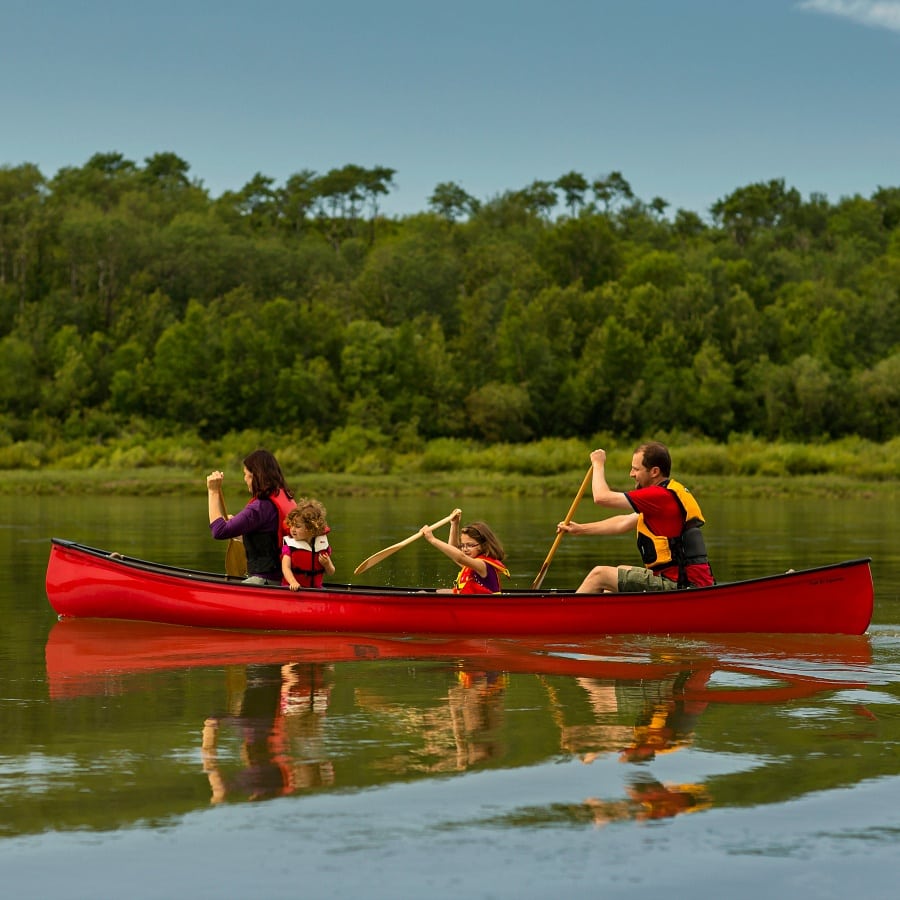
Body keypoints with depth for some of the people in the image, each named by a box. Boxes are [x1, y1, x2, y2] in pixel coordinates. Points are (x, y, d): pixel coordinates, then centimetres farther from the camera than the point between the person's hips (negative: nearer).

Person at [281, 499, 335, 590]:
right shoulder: (289, 545, -1)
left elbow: (331, 572, 13)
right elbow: (286, 567, -15)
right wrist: (293, 582, -32)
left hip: (315, 590, 2)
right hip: (294, 589, -2)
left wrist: (327, 564, -9)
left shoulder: (322, 544, 5)